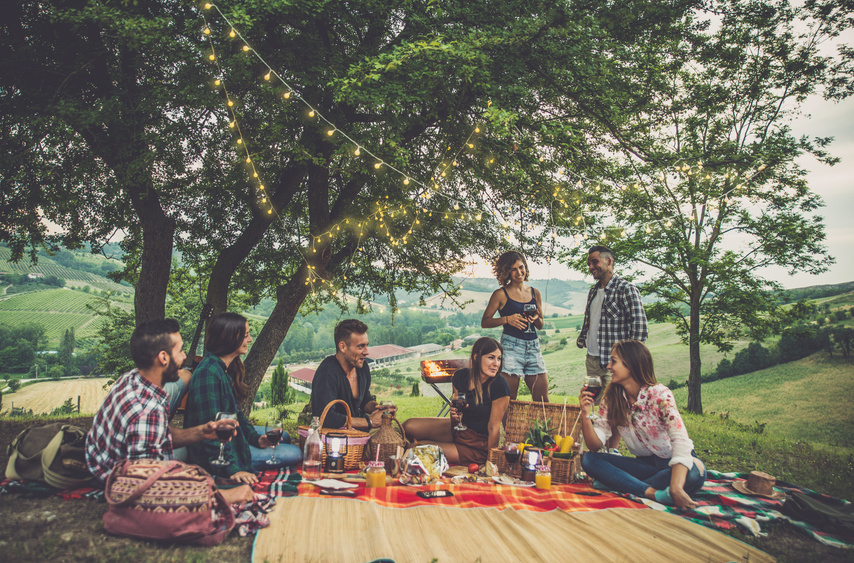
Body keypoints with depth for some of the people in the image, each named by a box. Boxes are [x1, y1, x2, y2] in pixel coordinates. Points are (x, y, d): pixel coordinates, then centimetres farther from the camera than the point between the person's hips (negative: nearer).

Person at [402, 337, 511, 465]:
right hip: (459, 429, 6)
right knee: (409, 427, 0)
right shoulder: (461, 376, -5)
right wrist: (455, 415, -21)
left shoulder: (500, 386, -23)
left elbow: (493, 428, -18)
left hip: (478, 447, -6)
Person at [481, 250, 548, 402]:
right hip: (511, 346, -5)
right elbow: (484, 322, 1)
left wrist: (536, 318, -2)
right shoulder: (501, 294, 0)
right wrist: (507, 319, -13)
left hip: (533, 346, 5)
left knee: (543, 399, 4)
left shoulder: (535, 293, 14)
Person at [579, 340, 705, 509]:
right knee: (589, 459, -16)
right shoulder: (611, 400, -6)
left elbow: (680, 440, -34)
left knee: (695, 473, -37)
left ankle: (621, 484, -26)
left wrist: (675, 488, -46)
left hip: (675, 463, -4)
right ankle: (653, 493, -29)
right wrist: (585, 414, -25)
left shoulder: (659, 395, -20)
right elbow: (595, 445, -7)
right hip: (644, 464, 4)